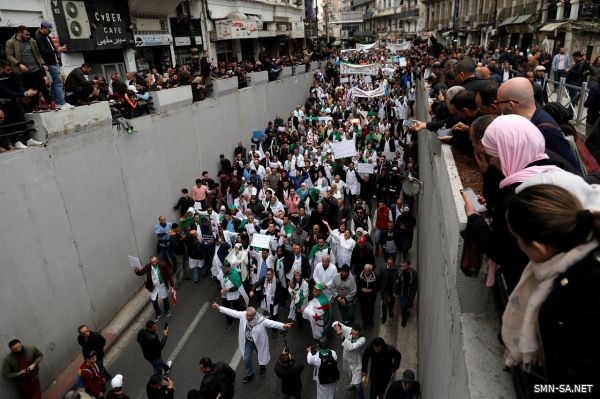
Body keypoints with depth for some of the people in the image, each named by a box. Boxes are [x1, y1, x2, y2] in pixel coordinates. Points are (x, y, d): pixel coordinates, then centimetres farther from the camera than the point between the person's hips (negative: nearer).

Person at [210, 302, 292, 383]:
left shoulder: (261, 320, -33)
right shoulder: (243, 315, -21)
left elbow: (272, 323, -43)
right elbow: (232, 312, -14)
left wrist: (283, 325, -60)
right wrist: (219, 307, -13)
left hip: (259, 343, -3)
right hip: (248, 342, 3)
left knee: (261, 357, 21)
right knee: (246, 359, 10)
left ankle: (262, 368, 57)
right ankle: (249, 374, 40)